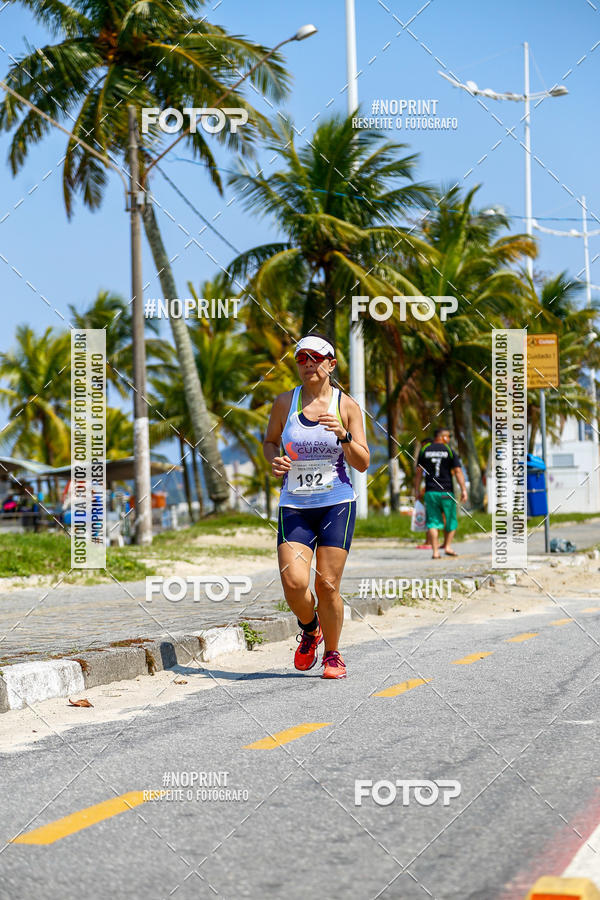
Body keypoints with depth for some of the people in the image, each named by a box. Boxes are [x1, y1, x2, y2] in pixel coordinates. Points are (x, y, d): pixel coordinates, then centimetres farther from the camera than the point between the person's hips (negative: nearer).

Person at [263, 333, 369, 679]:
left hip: (337, 504, -1)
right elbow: (270, 441, 19)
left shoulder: (346, 406, 0)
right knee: (293, 582, -14)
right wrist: (275, 460, -2)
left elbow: (363, 464, -1)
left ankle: (332, 654, 16)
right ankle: (310, 630, 18)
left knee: (328, 586, -5)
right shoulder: (285, 402, 4)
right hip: (294, 506, 1)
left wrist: (343, 435, -18)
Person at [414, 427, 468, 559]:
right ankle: (447, 546, 12)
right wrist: (464, 490, -7)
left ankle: (435, 551, -8)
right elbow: (458, 471, -7)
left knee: (433, 522, 1)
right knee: (450, 520, 16)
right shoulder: (450, 451, -1)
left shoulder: (424, 450, 6)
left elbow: (419, 472, 6)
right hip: (446, 492, -2)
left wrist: (417, 490, 11)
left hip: (430, 492, 2)